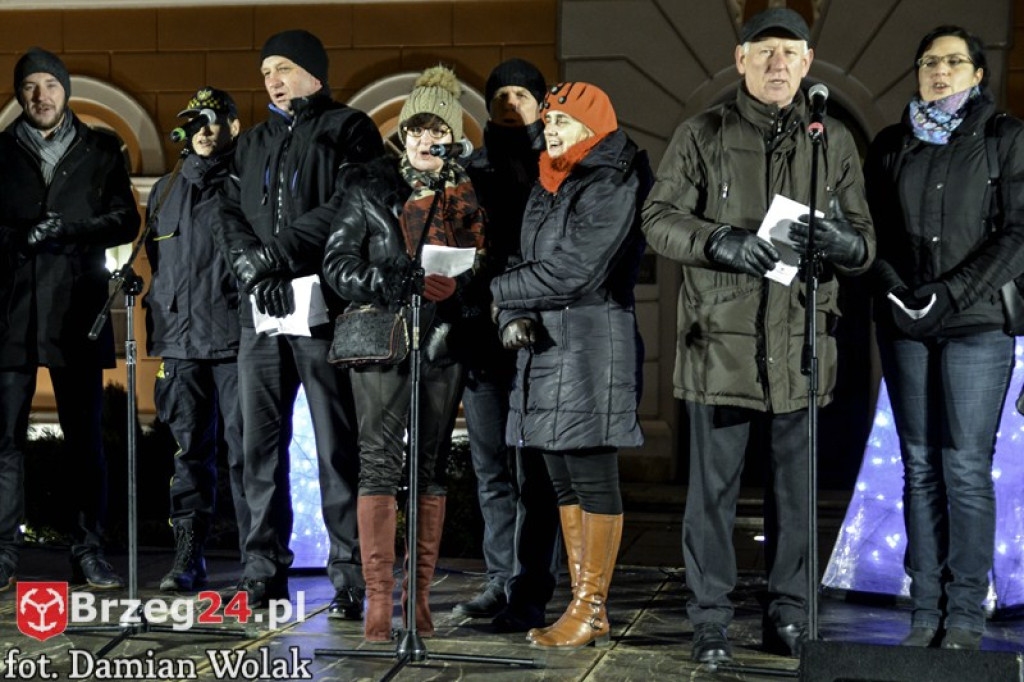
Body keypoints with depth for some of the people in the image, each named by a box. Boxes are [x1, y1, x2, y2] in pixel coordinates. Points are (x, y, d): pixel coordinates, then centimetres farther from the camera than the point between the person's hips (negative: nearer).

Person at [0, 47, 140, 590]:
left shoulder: (101, 151, 13)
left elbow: (126, 221, 6)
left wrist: (70, 229, -9)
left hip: (77, 309, 0)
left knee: (84, 435, 0)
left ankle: (88, 553, 5)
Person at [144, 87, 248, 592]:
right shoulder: (166, 191, 19)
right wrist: (158, 314, 17)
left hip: (236, 339, -4)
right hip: (180, 339, 4)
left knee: (244, 450, -5)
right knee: (190, 450, 5)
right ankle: (187, 558, 8)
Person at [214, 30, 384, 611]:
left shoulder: (349, 130, 5)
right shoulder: (252, 144, 23)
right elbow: (229, 216, 13)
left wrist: (280, 252, -13)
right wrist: (253, 269, -6)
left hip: (325, 306, -5)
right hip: (262, 312, 5)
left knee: (338, 448, -5)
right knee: (261, 444, 5)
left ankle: (350, 578, -1)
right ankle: (265, 572, 11)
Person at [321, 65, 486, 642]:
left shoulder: (471, 195, 11)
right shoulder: (369, 188, 7)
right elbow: (338, 262, 2)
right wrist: (382, 283, -15)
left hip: (444, 340, 2)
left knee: (431, 464, 5)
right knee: (379, 459, -8)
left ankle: (420, 595, 11)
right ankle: (378, 599, -7)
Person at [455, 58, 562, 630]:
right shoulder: (474, 167, 18)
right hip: (481, 330, 4)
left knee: (533, 470, -6)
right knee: (491, 469, 7)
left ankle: (528, 594, -4)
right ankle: (501, 581, 14)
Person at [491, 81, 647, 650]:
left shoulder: (612, 187, -9)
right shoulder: (545, 188, 18)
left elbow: (572, 271, -16)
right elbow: (529, 265, 16)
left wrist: (496, 290, -6)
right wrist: (513, 317, -5)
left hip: (592, 346, -9)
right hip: (544, 348, 9)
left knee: (593, 480, -5)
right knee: (563, 481, 10)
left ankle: (592, 610, 1)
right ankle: (582, 605, 17)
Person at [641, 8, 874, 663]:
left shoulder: (834, 142, 10)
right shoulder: (703, 135, 4)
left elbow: (867, 242, 10)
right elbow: (660, 218, -1)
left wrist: (843, 243, -15)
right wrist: (722, 242, -19)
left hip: (802, 341, 2)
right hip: (722, 338, -2)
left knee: (797, 486, 9)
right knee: (714, 485, 2)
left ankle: (790, 615, 22)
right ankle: (711, 620, 12)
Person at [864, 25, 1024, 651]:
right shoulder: (892, 145, 15)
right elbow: (872, 230, 12)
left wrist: (952, 292, -12)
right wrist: (896, 289, -5)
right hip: (905, 326, 4)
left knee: (966, 468, -7)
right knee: (920, 467, 4)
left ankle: (966, 615, -1)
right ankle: (926, 612, 8)